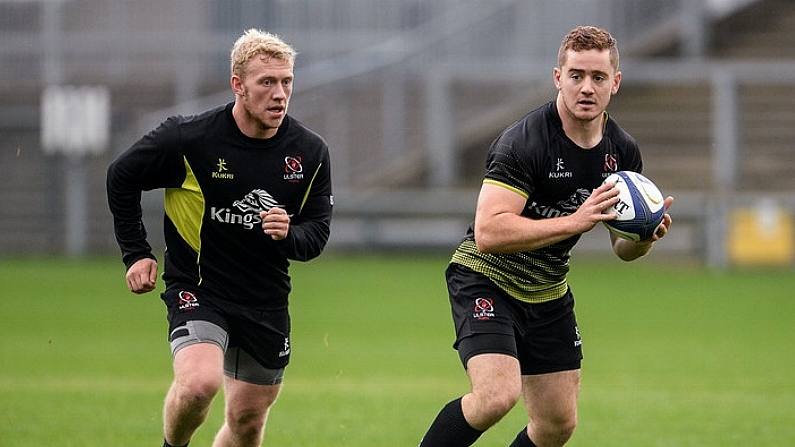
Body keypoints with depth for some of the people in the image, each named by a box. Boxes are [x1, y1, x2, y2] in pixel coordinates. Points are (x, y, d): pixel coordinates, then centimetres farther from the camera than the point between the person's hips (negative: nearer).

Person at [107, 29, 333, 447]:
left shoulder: (310, 151, -4)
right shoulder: (188, 138, -14)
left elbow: (316, 233, 5)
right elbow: (121, 177, 1)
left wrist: (288, 235, -18)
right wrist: (136, 254, 0)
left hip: (267, 302, 4)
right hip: (198, 290, -4)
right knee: (199, 383, -29)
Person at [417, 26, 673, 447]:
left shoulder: (622, 151, -1)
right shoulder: (523, 141, -23)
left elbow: (623, 248, 10)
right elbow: (488, 233, -32)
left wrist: (646, 234, -14)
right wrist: (575, 221, -35)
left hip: (547, 293, 7)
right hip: (485, 279, -7)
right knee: (497, 395, -27)